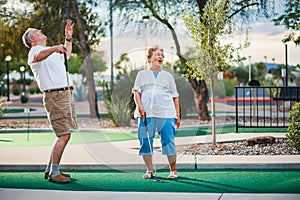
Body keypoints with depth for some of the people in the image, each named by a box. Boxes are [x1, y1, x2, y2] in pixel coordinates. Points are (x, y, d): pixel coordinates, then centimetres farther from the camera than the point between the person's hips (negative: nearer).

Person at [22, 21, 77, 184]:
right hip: (55, 96, -9)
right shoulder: (35, 50, -4)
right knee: (63, 135, -14)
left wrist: (68, 38, 38)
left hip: (66, 94, 9)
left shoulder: (52, 52, 26)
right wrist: (53, 48, -49)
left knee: (64, 135, 10)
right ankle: (54, 173, -10)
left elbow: (66, 55, 48)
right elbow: (37, 57, -31)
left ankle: (50, 170, 18)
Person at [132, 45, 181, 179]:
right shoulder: (142, 74, 17)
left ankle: (173, 170, 3)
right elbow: (136, 92, 6)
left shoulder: (168, 76, 17)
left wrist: (178, 115, 9)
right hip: (146, 114, 0)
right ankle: (149, 170, 8)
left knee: (168, 141, -7)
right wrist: (140, 107, -10)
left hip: (166, 114, 0)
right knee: (145, 142, -3)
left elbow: (175, 96, 16)